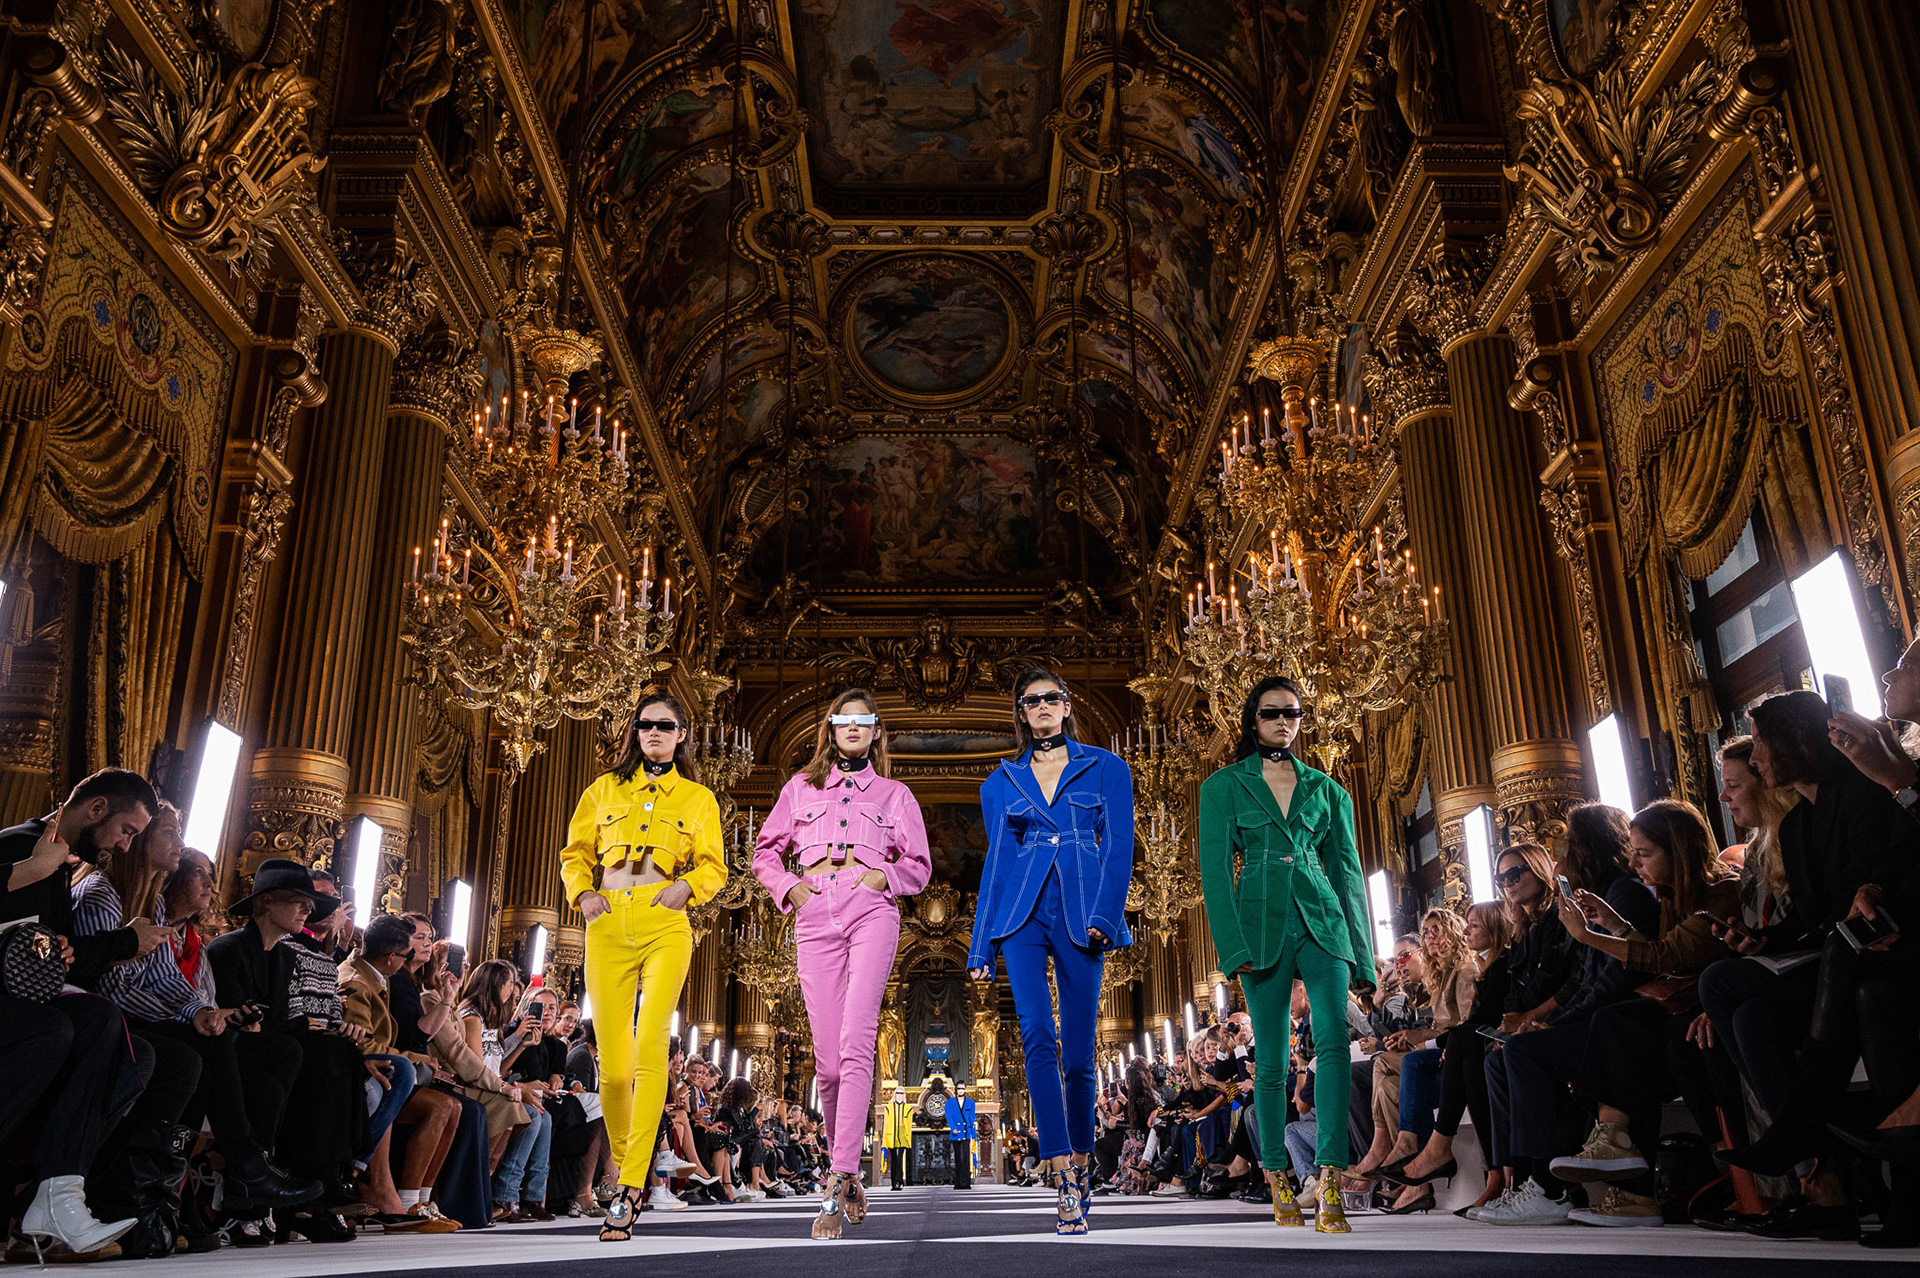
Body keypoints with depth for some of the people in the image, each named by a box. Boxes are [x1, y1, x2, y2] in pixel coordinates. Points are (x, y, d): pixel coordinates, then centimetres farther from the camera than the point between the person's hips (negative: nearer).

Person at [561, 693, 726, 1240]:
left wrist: (687, 886, -8)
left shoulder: (698, 798, 15)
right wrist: (583, 893, 1)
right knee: (614, 1065, -4)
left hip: (666, 928, -1)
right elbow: (575, 854, 20)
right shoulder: (605, 789, 18)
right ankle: (625, 1169, 19)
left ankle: (629, 1190, -17)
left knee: (651, 1048, -17)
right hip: (608, 927, 1)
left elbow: (713, 867, 13)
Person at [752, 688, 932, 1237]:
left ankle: (838, 1182, -22)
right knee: (828, 1058, -2)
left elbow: (919, 866, 18)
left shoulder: (895, 794, 19)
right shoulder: (801, 786, 22)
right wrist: (787, 886, 5)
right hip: (815, 915, 2)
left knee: (856, 1042, -19)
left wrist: (886, 876, -2)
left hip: (871, 909, -1)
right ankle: (849, 1175, 16)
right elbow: (765, 852, 24)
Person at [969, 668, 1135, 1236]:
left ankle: (1080, 1166, 25)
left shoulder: (1106, 768, 9)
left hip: (1080, 913, -1)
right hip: (1021, 913, 1)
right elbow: (996, 861, 15)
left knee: (1078, 1054, 2)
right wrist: (981, 946, 11)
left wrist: (1103, 916, -12)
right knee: (1038, 1039, -15)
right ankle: (1066, 1189, -14)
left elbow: (1119, 846, 2)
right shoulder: (1002, 782, 15)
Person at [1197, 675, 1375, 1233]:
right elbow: (1215, 870, 1)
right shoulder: (1224, 785, 8)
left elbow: (1347, 870, 14)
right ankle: (1278, 1183, 15)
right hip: (1262, 925, -1)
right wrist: (1233, 945, -11)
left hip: (1322, 923, 2)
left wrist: (1362, 954, 9)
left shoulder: (1326, 789, 15)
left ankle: (1330, 1186, -20)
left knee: (1333, 1041, -18)